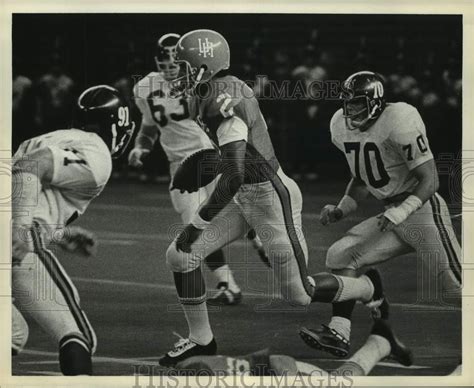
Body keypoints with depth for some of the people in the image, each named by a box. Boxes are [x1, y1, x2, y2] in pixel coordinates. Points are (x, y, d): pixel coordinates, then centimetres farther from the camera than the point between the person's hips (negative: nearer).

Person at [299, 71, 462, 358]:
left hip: (422, 209, -8)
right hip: (394, 215, 8)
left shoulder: (399, 122, -20)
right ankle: (339, 334, 0)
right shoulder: (343, 128, 4)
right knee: (342, 256, 0)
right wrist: (341, 210, 7)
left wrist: (400, 212, -30)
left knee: (455, 286, -10)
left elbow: (430, 181, -19)